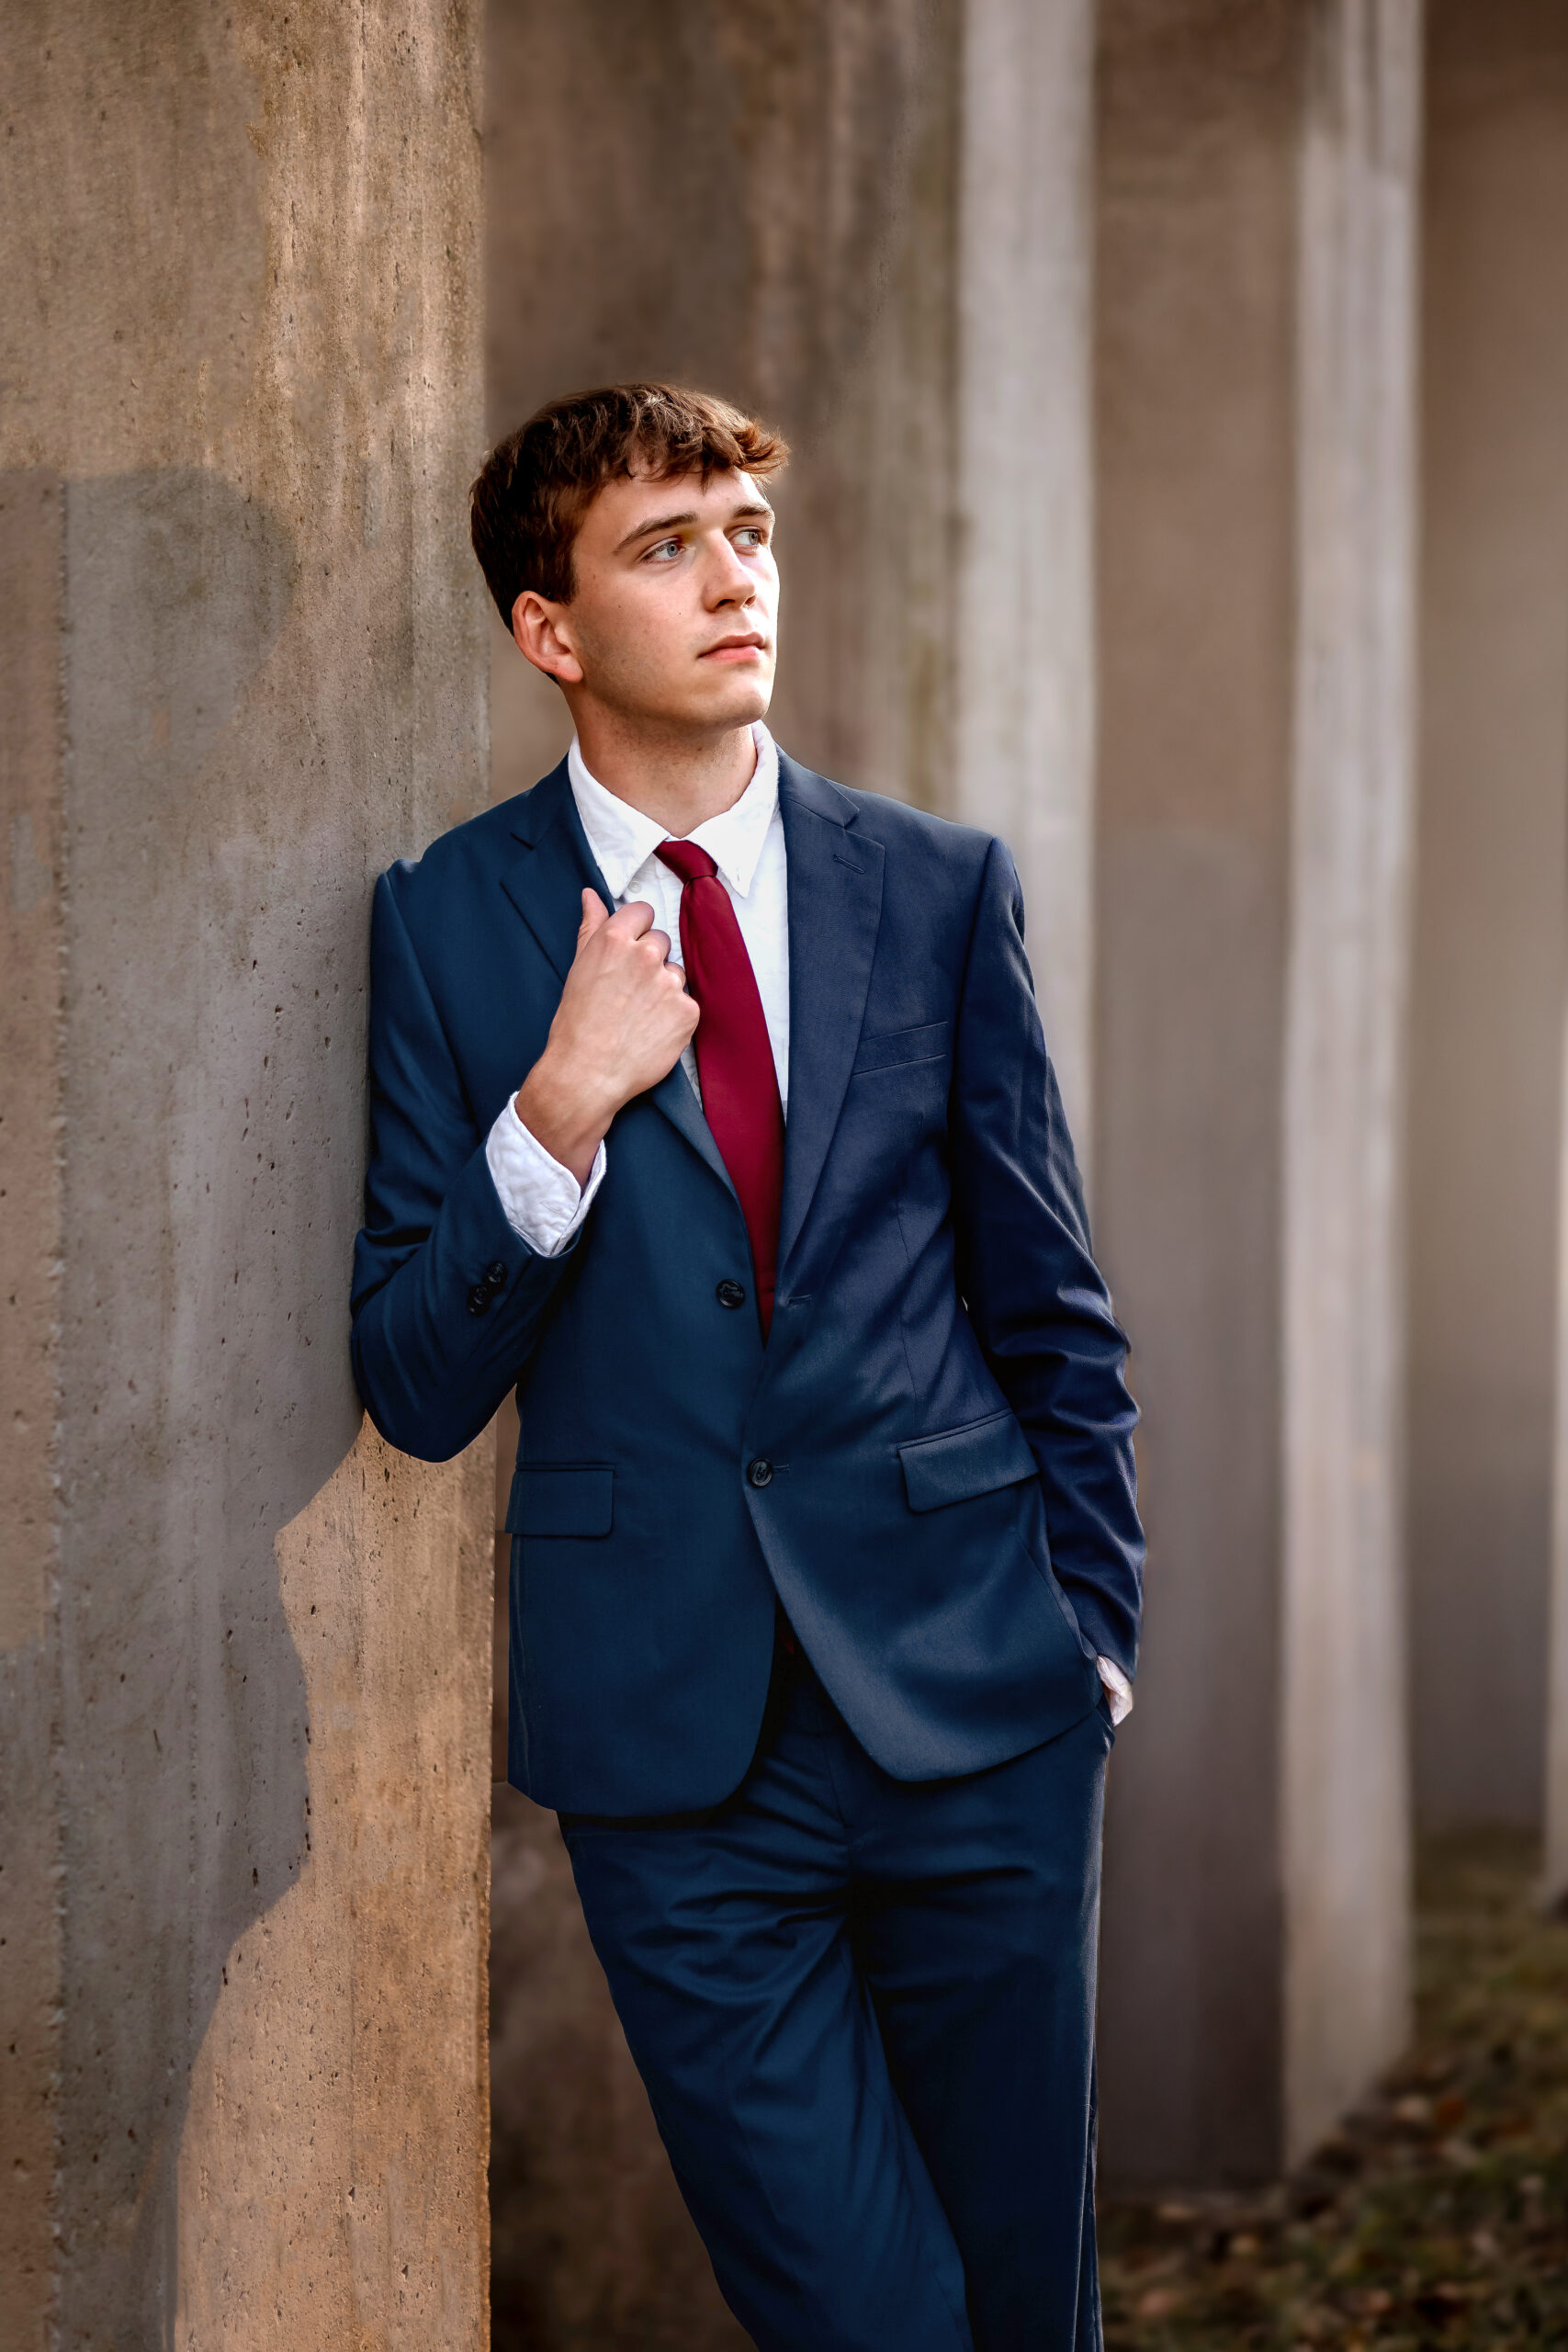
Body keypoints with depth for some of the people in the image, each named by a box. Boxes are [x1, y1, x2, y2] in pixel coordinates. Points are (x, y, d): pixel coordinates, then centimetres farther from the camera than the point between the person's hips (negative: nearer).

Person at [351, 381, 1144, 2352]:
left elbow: (1052, 1310, 12)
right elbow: (415, 1392, -2)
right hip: (674, 1743, -2)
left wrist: (1092, 1630, 8)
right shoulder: (447, 921, 0)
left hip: (975, 1700, 2)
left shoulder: (943, 891, 5)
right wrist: (559, 1110, -15)